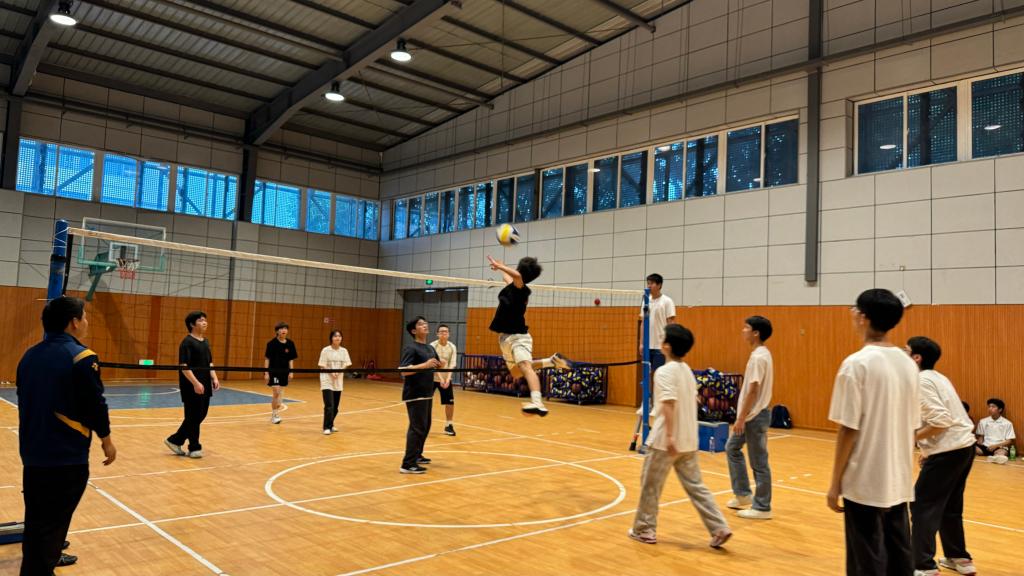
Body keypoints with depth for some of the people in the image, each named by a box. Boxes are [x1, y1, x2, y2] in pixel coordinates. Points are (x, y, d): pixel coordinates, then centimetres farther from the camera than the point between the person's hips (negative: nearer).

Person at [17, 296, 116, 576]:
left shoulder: (30, 355, 6)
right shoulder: (82, 357, -17)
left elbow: (25, 401, 16)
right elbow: (94, 405, -16)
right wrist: (106, 440, -1)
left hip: (33, 451, 8)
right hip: (66, 455, -8)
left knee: (37, 515, 23)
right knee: (52, 519, 1)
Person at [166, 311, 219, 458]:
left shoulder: (205, 341, 14)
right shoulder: (187, 342, -12)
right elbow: (183, 366, -19)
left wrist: (214, 378, 6)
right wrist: (196, 383, -24)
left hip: (205, 386, 9)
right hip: (192, 387, -9)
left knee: (201, 415, 13)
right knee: (194, 416, 1)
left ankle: (175, 440, 25)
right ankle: (194, 448, 14)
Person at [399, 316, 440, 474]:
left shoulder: (430, 348, 13)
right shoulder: (410, 348, -13)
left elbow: (436, 365, 25)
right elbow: (403, 370, -25)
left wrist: (439, 365, 3)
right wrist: (424, 365, -31)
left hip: (427, 393, 9)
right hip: (415, 394, -9)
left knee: (425, 426, 17)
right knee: (417, 428, -10)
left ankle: (417, 455, 32)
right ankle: (408, 464, -7)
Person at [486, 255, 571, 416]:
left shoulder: (521, 289, -14)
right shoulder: (513, 287, 11)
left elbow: (516, 275, -39)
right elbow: (509, 278, 37)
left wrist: (499, 265, -30)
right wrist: (500, 268, 54)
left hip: (517, 336, -10)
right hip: (507, 337, 10)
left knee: (525, 366, -30)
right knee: (516, 372, 21)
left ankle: (538, 403, -50)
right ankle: (552, 361, 27)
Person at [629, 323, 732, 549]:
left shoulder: (664, 371, -14)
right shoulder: (687, 370, 11)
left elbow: (669, 404, -24)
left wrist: (669, 436, -28)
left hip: (666, 441, -7)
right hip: (688, 441, 7)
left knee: (650, 485, 8)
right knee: (695, 486, 11)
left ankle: (644, 530, 18)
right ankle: (720, 529, 5)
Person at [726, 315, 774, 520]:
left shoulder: (758, 357, -20)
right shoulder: (760, 354, 10)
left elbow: (753, 391, -22)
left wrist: (741, 418, -19)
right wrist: (742, 416, 19)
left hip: (755, 416, -10)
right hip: (752, 415, 10)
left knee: (759, 462, -1)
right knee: (732, 448, 18)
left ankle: (762, 507, 9)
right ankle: (742, 494, 25)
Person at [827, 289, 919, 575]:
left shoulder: (857, 363, -14)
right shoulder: (908, 364, 6)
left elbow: (848, 430, -15)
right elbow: (911, 425, 12)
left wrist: (835, 483, -7)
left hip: (865, 483, -6)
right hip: (899, 482, 7)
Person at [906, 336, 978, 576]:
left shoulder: (922, 381, -16)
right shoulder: (936, 377, 14)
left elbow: (940, 421, -23)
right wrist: (929, 449, 17)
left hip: (948, 451, -10)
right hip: (963, 446, 10)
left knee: (922, 506, -3)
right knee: (950, 506, 21)